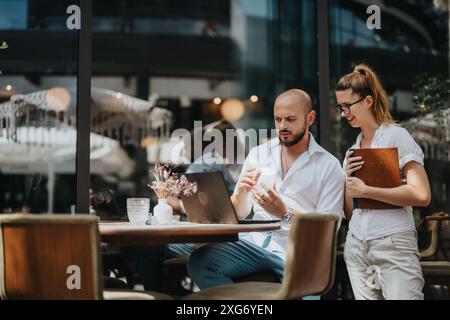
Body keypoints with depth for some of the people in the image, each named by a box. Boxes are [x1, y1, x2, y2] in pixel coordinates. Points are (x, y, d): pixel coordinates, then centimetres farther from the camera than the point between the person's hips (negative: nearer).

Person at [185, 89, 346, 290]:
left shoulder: (329, 165, 1)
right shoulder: (258, 154, 12)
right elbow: (238, 215, 11)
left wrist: (285, 214, -17)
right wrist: (241, 191, -11)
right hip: (256, 241, 3)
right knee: (199, 261, -25)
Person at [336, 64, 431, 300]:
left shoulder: (396, 136, -3)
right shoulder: (353, 151, 15)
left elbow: (421, 195, -15)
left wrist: (365, 190, -11)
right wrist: (348, 180, -1)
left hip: (393, 244, -5)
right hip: (356, 247, 6)